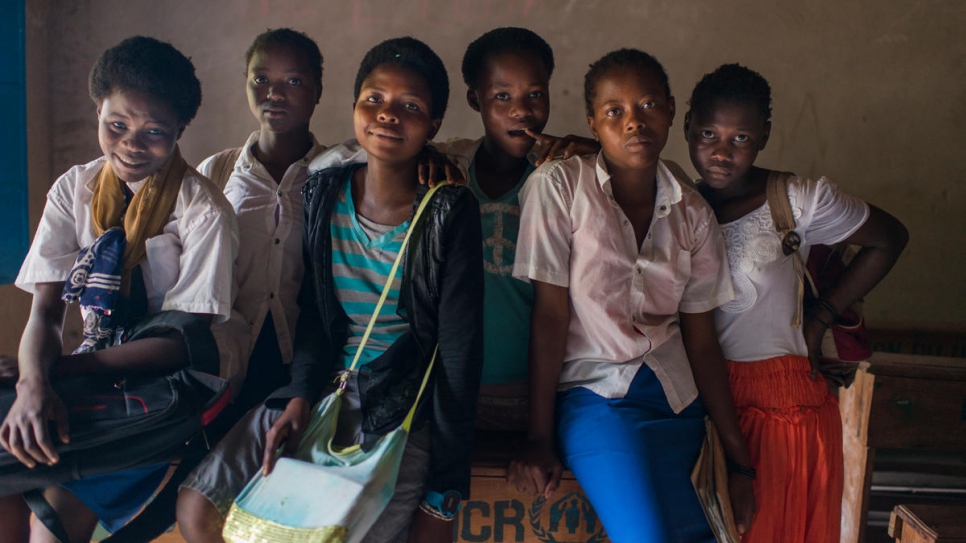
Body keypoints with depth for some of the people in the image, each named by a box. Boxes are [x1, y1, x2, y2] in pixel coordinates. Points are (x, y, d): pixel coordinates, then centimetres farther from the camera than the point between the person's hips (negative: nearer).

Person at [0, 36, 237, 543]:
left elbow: (185, 341, -16)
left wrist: (59, 369, -21)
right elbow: (46, 310, -4)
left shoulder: (203, 210, -13)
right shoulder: (74, 190, 2)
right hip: (93, 373, 5)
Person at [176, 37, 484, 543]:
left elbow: (460, 354, -11)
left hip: (405, 406, -4)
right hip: (327, 385, 4)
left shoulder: (450, 212, -11)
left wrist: (443, 497, -12)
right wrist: (301, 395, -10)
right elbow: (313, 310, 8)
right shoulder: (322, 193, 2)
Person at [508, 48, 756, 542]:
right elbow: (550, 315, -9)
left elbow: (701, 342, 7)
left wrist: (740, 459, 5)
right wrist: (539, 440, -10)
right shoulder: (559, 187, -7)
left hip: (674, 401, 5)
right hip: (593, 394, -4)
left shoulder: (693, 215, 5)